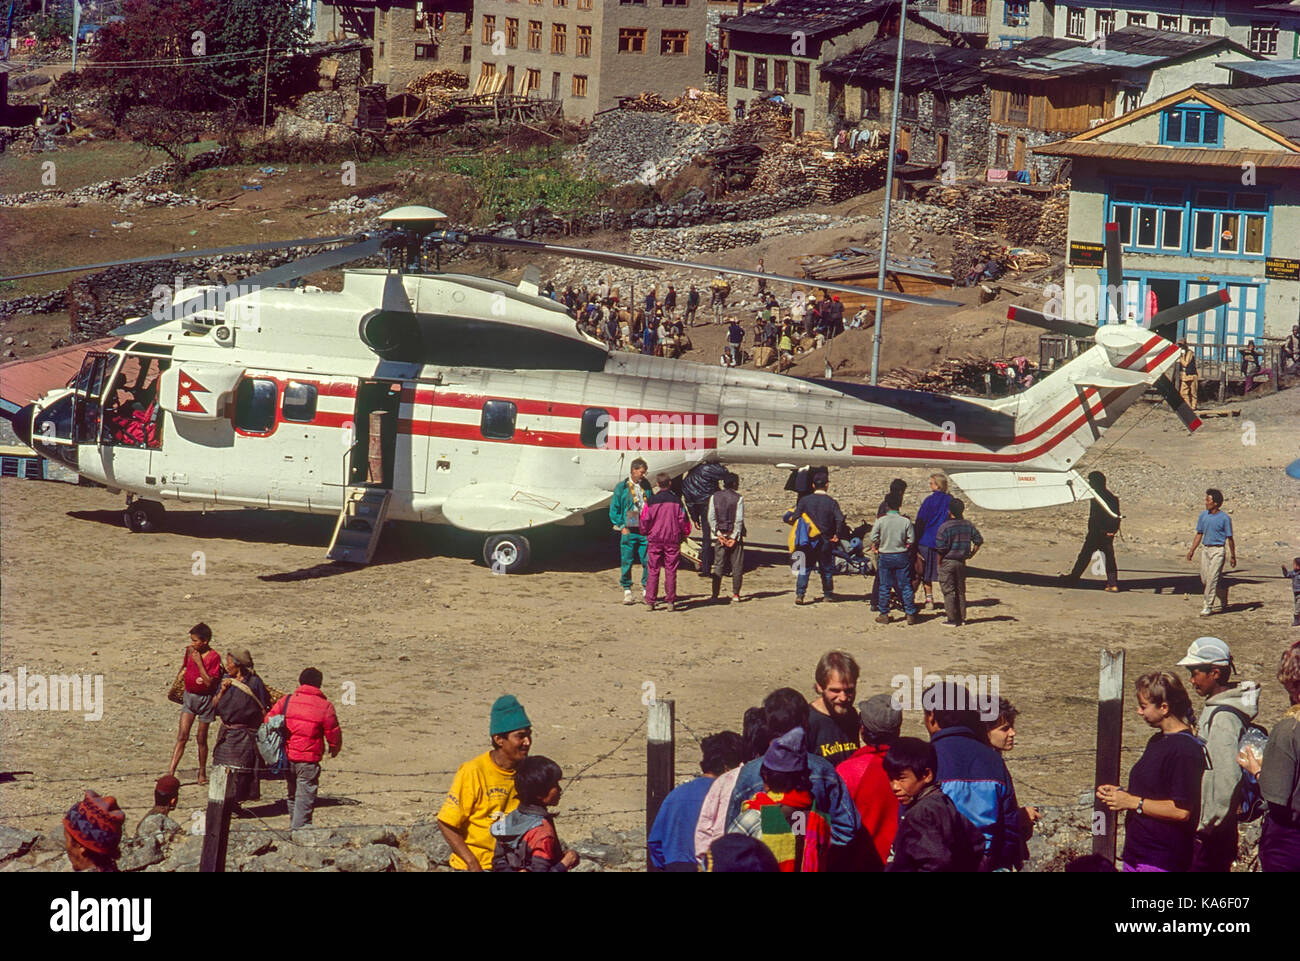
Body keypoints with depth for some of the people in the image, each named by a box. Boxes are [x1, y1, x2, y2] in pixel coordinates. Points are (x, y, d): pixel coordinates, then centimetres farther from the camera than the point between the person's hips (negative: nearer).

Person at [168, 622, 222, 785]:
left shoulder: (214, 657, -14)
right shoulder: (190, 651, 3)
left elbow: (209, 682, -21)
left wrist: (199, 662, -22)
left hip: (205, 699, -4)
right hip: (189, 696, 4)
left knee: (202, 738, 6)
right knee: (182, 736, -7)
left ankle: (202, 773, 21)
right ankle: (171, 771, -13)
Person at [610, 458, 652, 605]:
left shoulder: (646, 487, 10)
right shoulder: (622, 488, 0)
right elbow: (614, 510, 3)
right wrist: (622, 526, -6)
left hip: (645, 531, 3)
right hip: (629, 531, -3)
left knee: (647, 561, -1)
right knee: (627, 562, -2)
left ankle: (646, 591, 9)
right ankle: (627, 591, 7)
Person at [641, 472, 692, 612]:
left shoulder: (651, 501, -4)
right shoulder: (676, 500, -3)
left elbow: (645, 520, -2)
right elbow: (683, 520, 0)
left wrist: (646, 532, 18)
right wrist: (684, 535, 16)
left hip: (654, 539, 0)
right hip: (673, 540, 0)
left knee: (653, 570, 5)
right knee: (671, 571, 4)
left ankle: (650, 600, 1)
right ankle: (671, 601, 2)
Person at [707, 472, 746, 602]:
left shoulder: (714, 497, 3)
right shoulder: (738, 498, -7)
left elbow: (711, 517, -1)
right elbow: (739, 519, -11)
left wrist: (718, 534, -2)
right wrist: (734, 537, -8)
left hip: (720, 536, 3)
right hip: (734, 535, -3)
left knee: (718, 565, 6)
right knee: (737, 566, 5)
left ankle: (715, 594, 2)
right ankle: (735, 595, 3)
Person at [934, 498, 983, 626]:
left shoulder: (945, 527, -16)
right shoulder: (968, 525, 0)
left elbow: (941, 548, -16)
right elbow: (979, 540, 5)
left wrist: (939, 561, -2)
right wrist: (971, 554, 15)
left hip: (947, 562, -5)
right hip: (961, 562, 5)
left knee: (948, 591, 1)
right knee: (960, 591, 15)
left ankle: (952, 619, 1)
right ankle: (961, 617, 19)